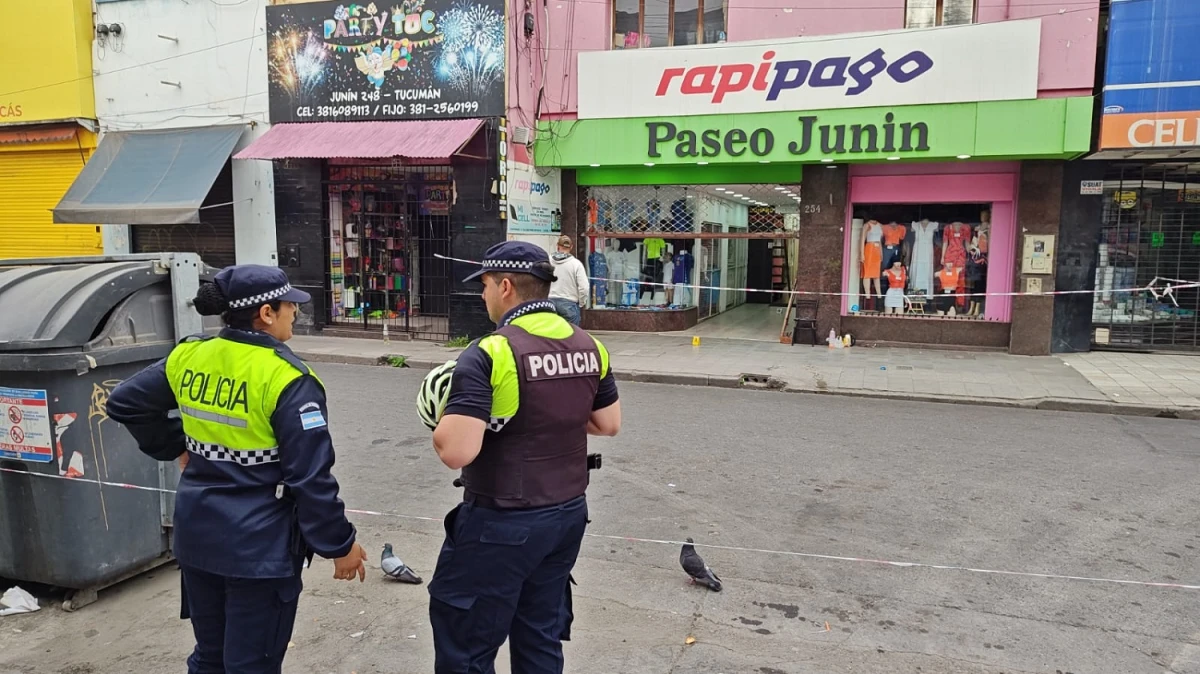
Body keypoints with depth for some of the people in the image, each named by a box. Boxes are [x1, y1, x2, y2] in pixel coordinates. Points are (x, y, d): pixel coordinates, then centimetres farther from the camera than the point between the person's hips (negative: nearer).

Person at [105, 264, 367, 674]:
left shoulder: (189, 357, 0)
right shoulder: (286, 378, -20)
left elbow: (124, 402, 14)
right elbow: (311, 477, -19)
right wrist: (339, 544, -9)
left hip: (197, 530, 7)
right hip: (259, 542, -7)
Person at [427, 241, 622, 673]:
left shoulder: (490, 354, -20)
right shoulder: (589, 346, 1)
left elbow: (456, 452, -25)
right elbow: (609, 424, 11)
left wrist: (444, 420, -6)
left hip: (502, 524, -7)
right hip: (568, 514, 7)